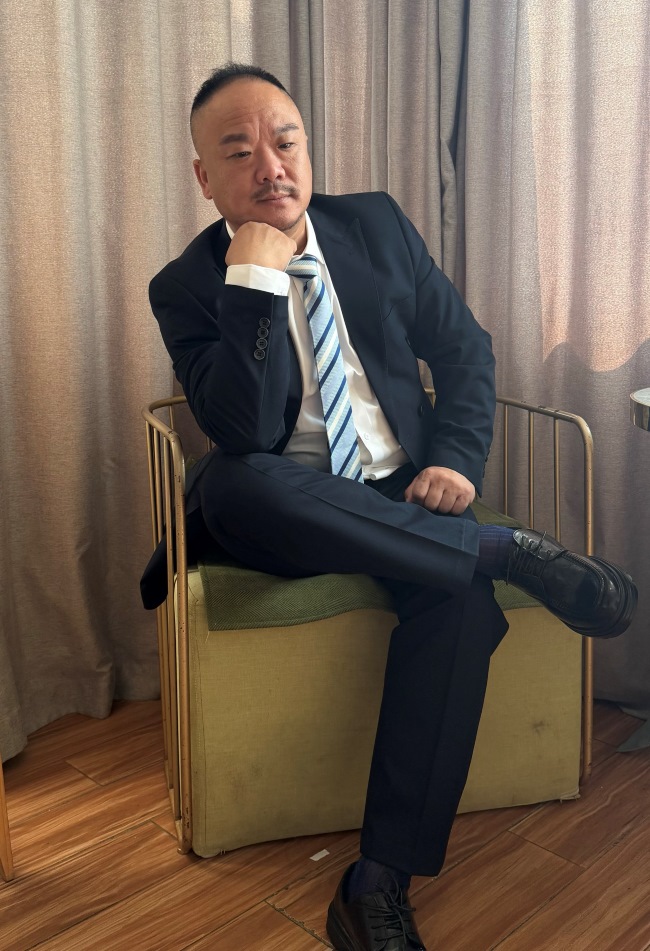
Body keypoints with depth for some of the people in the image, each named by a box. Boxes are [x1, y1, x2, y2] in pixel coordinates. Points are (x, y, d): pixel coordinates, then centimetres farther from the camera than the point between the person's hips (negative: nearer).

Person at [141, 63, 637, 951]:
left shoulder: (377, 224, 7)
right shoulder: (186, 287, -3)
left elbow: (465, 348, 10)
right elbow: (244, 435, -18)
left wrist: (456, 458, -7)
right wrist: (256, 278, -22)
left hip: (403, 496, 2)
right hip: (280, 514, -1)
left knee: (460, 598, -31)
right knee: (234, 485, -37)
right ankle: (512, 550, -26)